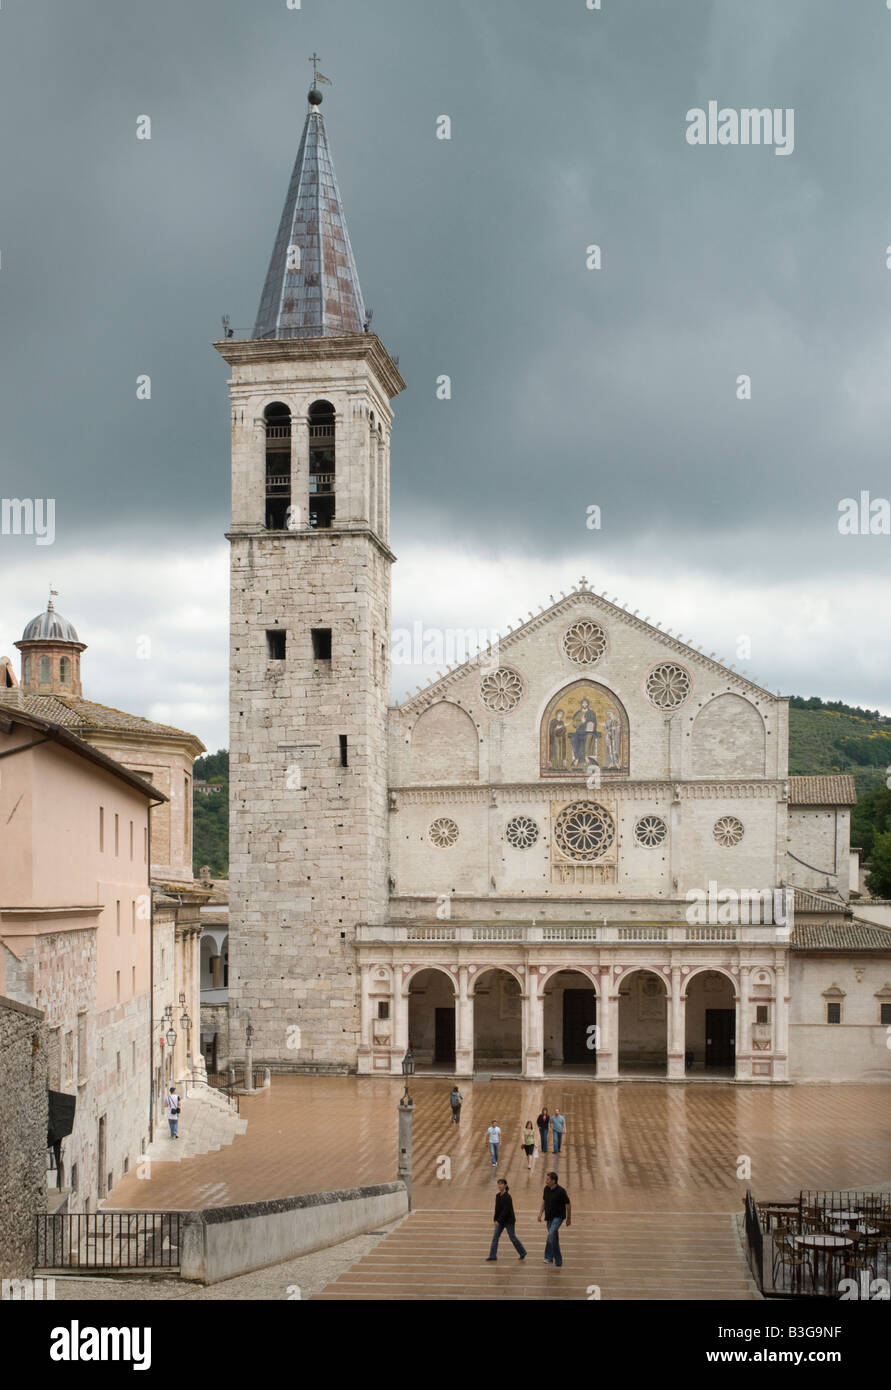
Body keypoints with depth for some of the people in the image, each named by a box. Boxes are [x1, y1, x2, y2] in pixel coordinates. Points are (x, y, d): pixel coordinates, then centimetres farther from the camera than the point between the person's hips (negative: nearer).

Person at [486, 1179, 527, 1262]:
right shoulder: (498, 1196, 4)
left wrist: (499, 1220, -25)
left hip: (509, 1221, -7)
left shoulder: (507, 1197, -20)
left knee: (512, 1238, 4)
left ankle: (522, 1253, 22)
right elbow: (497, 1209, 10)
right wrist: (495, 1219, 4)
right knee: (495, 1237, 0)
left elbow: (506, 1210, -24)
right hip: (500, 1221, 7)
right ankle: (492, 1255, 2)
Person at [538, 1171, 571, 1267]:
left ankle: (549, 1257, -22)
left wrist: (569, 1219, 0)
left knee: (551, 1234, -26)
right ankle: (558, 1262, 21)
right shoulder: (546, 1189, 1)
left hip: (558, 1216, -7)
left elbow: (568, 1204, -7)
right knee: (554, 1239, 12)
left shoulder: (561, 1191, -17)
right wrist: (541, 1213, 4)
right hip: (549, 1217, 7)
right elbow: (544, 1201, 16)